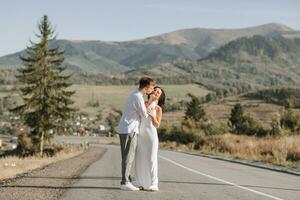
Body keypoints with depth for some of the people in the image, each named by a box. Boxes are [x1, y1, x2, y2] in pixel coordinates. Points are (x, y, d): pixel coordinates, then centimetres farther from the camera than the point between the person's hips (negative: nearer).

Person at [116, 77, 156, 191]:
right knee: (128, 157, -7)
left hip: (124, 130, 10)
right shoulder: (138, 98, -17)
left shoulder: (134, 94, 14)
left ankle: (126, 181, 14)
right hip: (129, 130, -10)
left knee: (127, 157, 12)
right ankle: (125, 182, -7)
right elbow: (145, 115, -9)